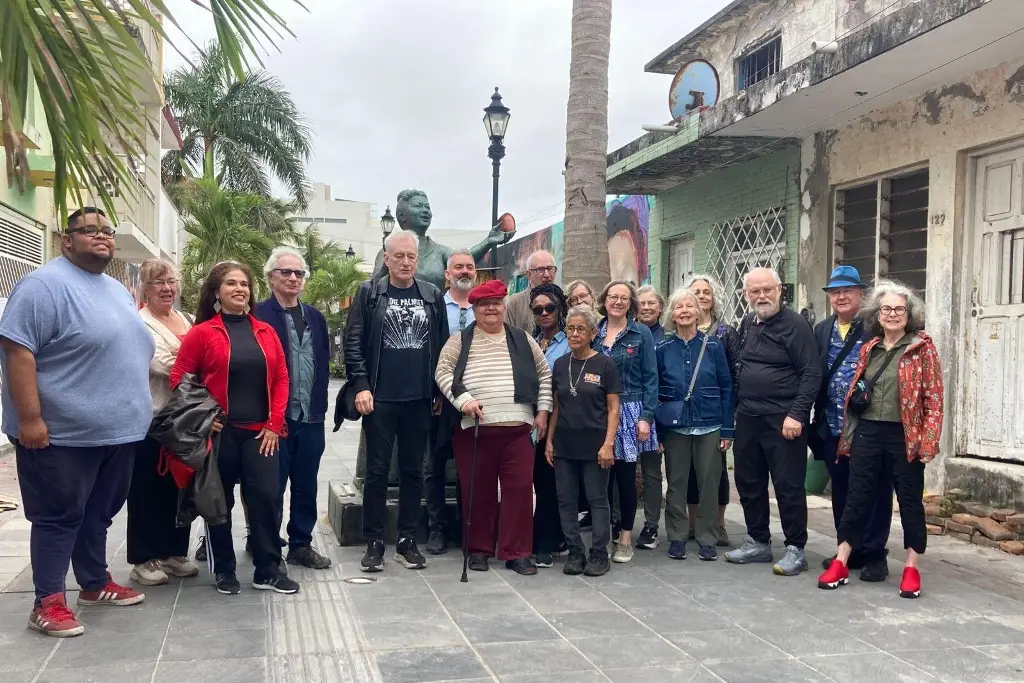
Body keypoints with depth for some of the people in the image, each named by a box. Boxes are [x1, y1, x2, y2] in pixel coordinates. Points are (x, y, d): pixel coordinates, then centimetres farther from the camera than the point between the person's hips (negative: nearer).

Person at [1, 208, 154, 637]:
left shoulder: (118, 291, 15)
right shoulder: (46, 285, -14)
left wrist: (135, 413, 20)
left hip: (117, 430, 8)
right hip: (64, 433, -8)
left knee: (98, 513, 18)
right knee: (59, 517, 1)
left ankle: (95, 584, 32)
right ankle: (47, 602, 12)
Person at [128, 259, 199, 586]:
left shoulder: (188, 321, 15)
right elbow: (162, 364, -19)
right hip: (151, 418, -6)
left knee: (180, 486, 12)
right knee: (148, 489, 2)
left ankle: (174, 552, 24)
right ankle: (144, 559, 12)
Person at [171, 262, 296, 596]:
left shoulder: (266, 332, 8)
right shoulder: (201, 333, -3)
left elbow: (280, 379, 7)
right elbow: (179, 379, -3)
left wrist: (274, 424, 0)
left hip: (260, 431, 3)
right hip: (219, 431, -2)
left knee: (266, 497, 0)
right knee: (220, 501, 8)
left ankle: (268, 570, 13)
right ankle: (224, 570, 23)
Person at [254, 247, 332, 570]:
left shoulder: (315, 317, 13)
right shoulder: (259, 314, -6)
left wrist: (320, 404, 8)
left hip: (311, 416, 5)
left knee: (306, 485, 12)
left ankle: (301, 544, 24)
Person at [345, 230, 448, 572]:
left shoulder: (433, 296, 7)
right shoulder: (369, 293, 1)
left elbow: (442, 345, 8)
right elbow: (353, 343, -2)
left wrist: (440, 391, 5)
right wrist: (361, 385, -10)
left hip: (419, 399, 2)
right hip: (380, 397, -2)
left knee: (413, 471, 9)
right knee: (377, 470, 4)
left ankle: (407, 541, 19)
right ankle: (374, 542, 13)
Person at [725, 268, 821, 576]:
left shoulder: (795, 324, -9)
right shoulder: (747, 325, 12)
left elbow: (812, 373, -14)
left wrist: (797, 414, -20)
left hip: (782, 419, -7)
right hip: (748, 418, 7)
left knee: (788, 486, -2)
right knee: (749, 483, 12)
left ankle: (795, 549, 8)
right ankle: (758, 542, 25)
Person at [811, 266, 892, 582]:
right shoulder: (822, 330, 11)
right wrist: (817, 419, 6)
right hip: (833, 428, 5)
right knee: (841, 493, 12)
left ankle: (874, 554, 12)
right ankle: (849, 550, 24)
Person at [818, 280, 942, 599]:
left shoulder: (922, 347, -3)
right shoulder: (869, 348, 11)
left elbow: (933, 398, -7)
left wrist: (928, 442, -14)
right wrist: (849, 435, 13)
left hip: (905, 437, -4)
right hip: (867, 433, 4)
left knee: (910, 501, 6)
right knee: (857, 499, 7)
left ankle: (911, 569, 18)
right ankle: (840, 564, 14)